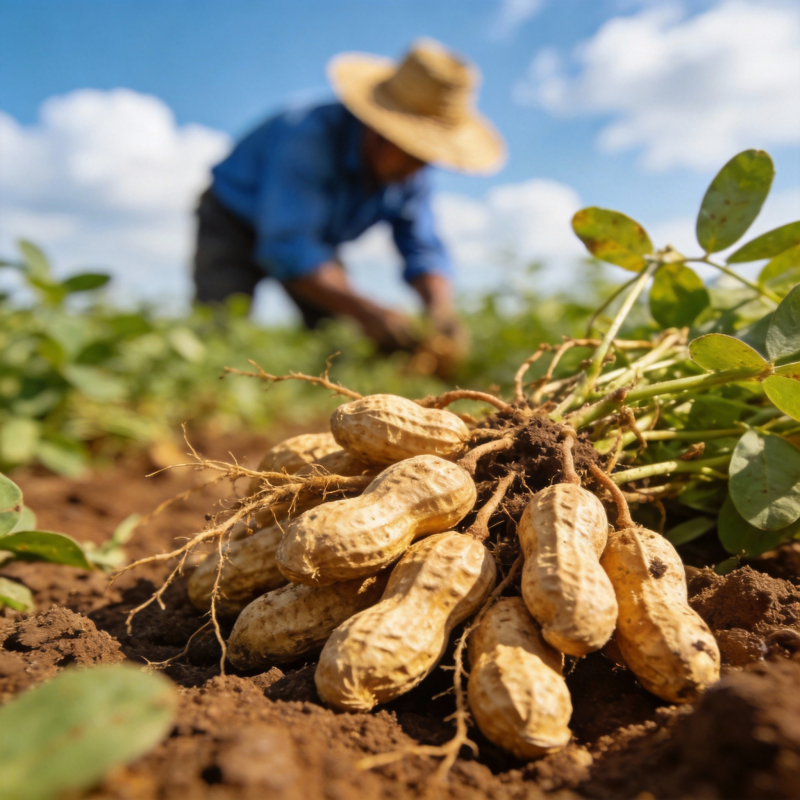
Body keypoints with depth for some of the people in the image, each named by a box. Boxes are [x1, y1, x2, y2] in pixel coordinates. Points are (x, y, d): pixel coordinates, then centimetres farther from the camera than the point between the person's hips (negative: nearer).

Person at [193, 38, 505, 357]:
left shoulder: (410, 168, -15)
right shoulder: (311, 136, -35)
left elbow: (423, 250, -15)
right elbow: (287, 247, -43)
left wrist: (439, 306, -37)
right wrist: (365, 310, -53)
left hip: (313, 239, 6)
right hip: (234, 226, -5)